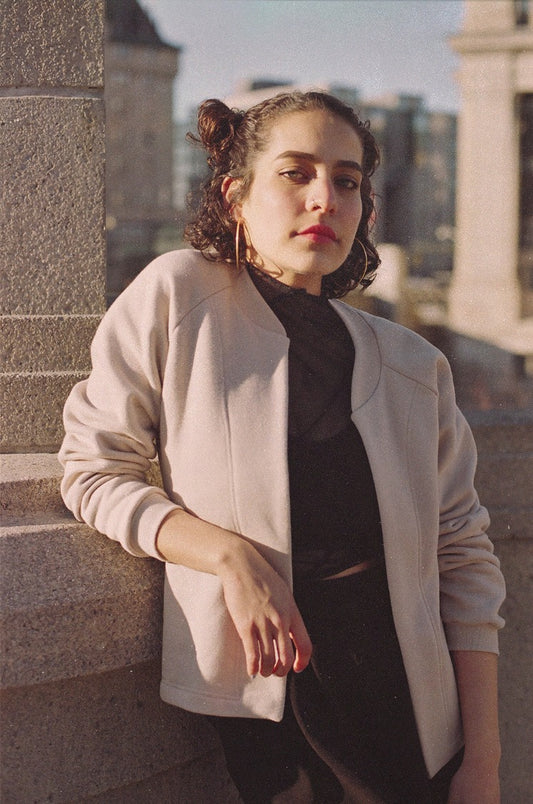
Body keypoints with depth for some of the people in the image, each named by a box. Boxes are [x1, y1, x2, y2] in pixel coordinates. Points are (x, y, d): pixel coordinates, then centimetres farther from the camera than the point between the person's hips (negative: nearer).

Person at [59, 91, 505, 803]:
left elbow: (464, 559, 5)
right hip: (261, 693, -2)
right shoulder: (175, 298, -2)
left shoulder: (413, 368, 5)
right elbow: (96, 469, 0)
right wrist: (230, 556, -16)